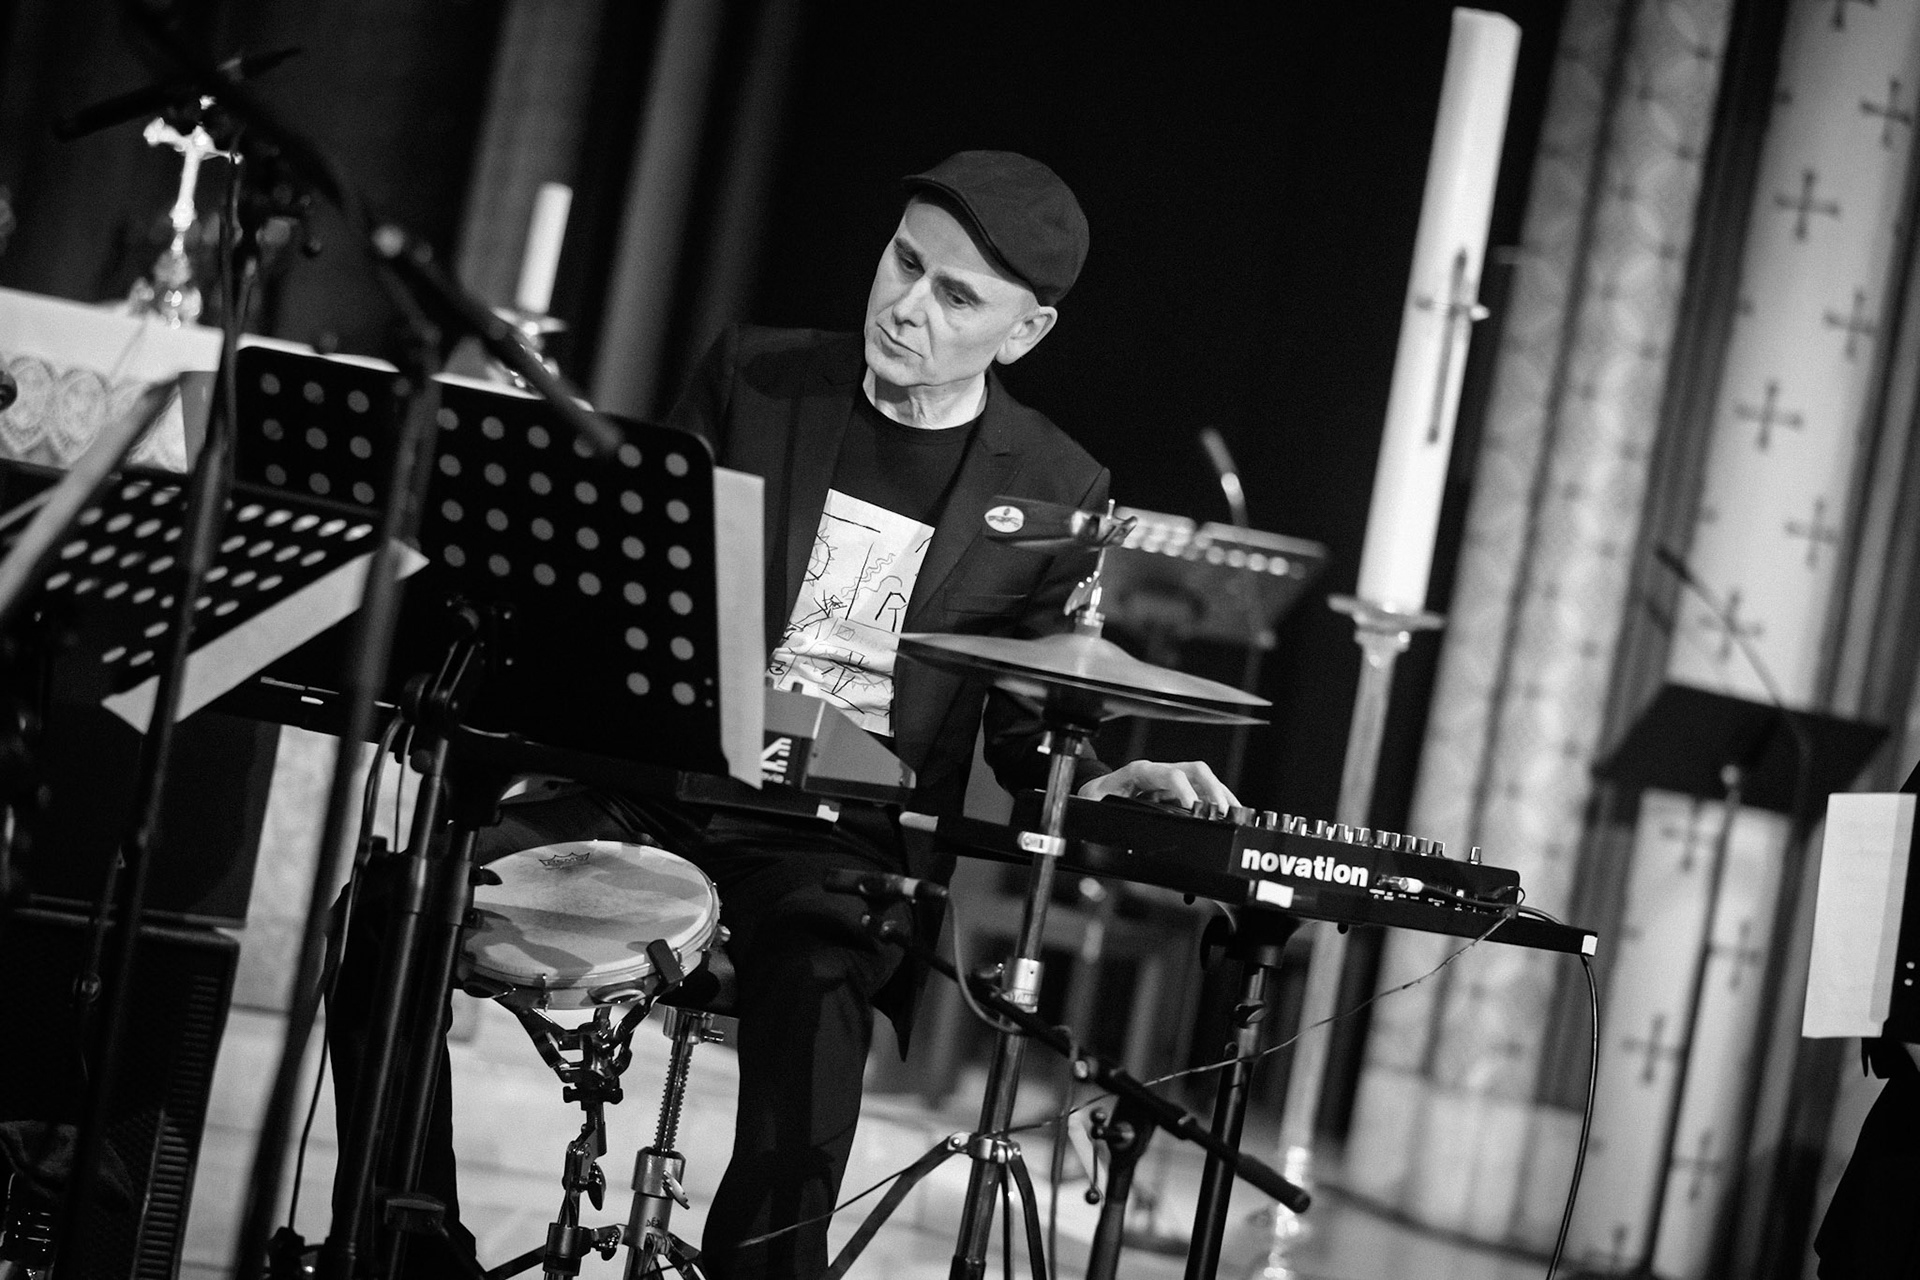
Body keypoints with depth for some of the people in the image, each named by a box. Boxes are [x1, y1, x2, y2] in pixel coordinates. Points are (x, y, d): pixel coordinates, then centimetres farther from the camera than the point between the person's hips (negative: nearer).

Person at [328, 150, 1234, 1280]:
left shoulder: (1054, 493, 2)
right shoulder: (751, 379, 5)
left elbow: (1026, 722, 11)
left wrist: (1103, 781, -9)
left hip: (843, 842, -2)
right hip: (652, 779, 3)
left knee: (810, 999, -35)